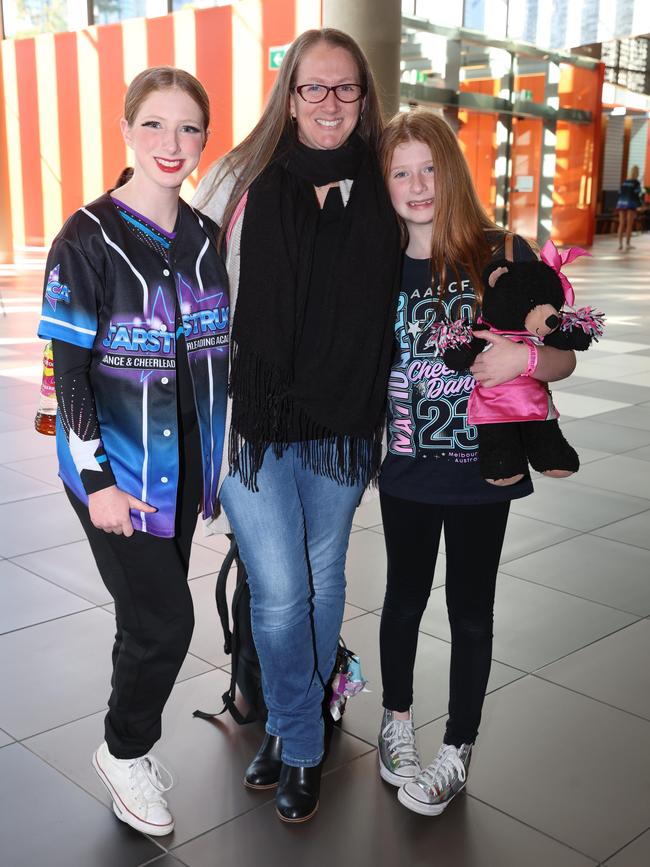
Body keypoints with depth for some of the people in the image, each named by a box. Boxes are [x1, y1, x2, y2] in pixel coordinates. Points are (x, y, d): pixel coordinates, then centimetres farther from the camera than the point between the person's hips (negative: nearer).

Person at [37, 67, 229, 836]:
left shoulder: (205, 238, 5)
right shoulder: (88, 240, -12)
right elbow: (69, 368, -13)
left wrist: (222, 453, 12)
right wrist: (95, 479, -16)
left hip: (183, 464, 6)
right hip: (117, 470, -5)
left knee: (152, 612, 14)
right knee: (164, 618, -5)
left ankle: (132, 744, 35)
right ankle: (124, 751, 21)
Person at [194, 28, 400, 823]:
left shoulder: (380, 191, 2)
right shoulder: (240, 180, -4)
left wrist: (382, 419, 11)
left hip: (342, 428, 3)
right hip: (254, 421, -2)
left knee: (324, 579, 14)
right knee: (280, 592, -2)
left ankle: (291, 727, 38)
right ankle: (301, 745, 23)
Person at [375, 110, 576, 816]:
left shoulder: (504, 254, -8)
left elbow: (563, 358, -5)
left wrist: (523, 356, -25)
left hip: (481, 468, -2)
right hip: (408, 468, 2)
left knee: (471, 609, 11)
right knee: (405, 599, 18)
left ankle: (458, 752, 29)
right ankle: (396, 724, 40)